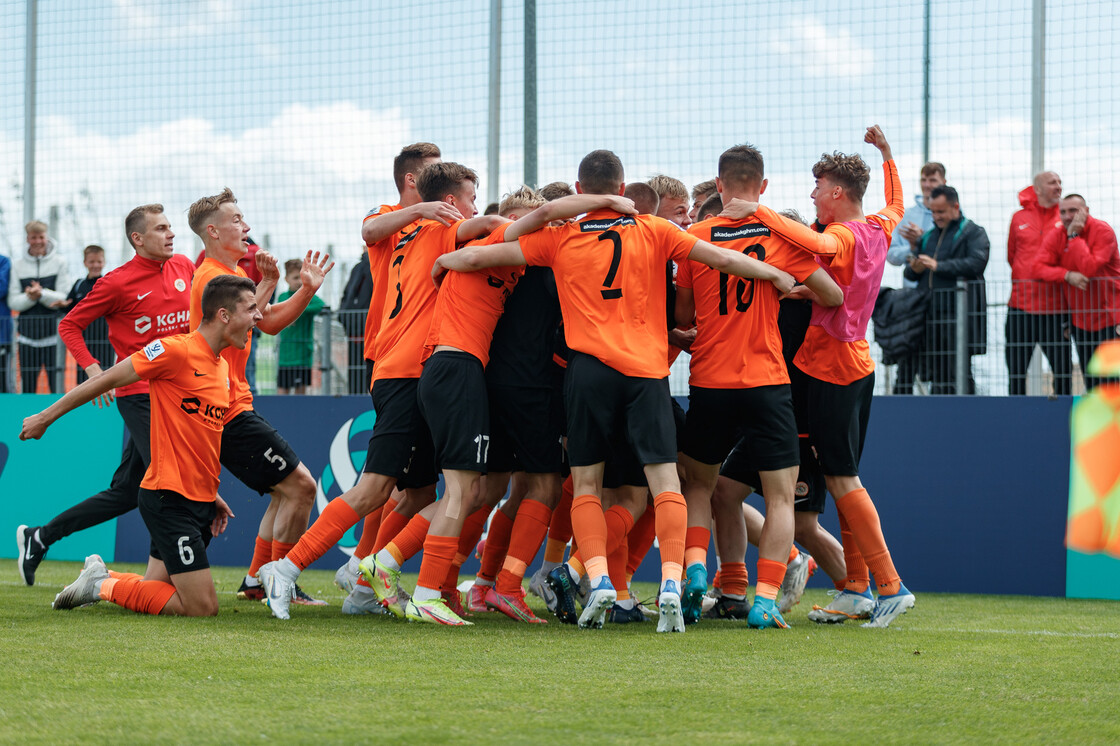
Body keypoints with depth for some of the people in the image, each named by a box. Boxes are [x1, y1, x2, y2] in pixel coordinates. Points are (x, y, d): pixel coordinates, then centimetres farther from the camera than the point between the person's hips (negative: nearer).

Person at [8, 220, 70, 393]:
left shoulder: (59, 262, 4)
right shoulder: (18, 265, 10)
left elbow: (63, 298, -2)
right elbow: (13, 302, 5)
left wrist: (42, 294, -18)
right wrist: (30, 297, -15)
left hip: (53, 327, -2)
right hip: (28, 330, 2)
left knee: (57, 383, -4)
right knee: (28, 383, 2)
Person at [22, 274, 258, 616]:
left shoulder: (222, 367, 13)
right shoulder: (177, 350, -14)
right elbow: (107, 380, -9)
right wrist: (45, 417, -5)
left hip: (199, 502, 9)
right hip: (169, 498, -9)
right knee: (203, 607, -11)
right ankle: (105, 585, 1)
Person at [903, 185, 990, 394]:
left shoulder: (974, 233, 2)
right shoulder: (928, 237, 22)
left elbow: (976, 264, -15)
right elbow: (909, 272, 22)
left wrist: (938, 266, -17)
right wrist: (914, 269, -4)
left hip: (959, 313, -6)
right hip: (931, 313, 6)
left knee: (959, 375, -10)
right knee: (936, 376, 6)